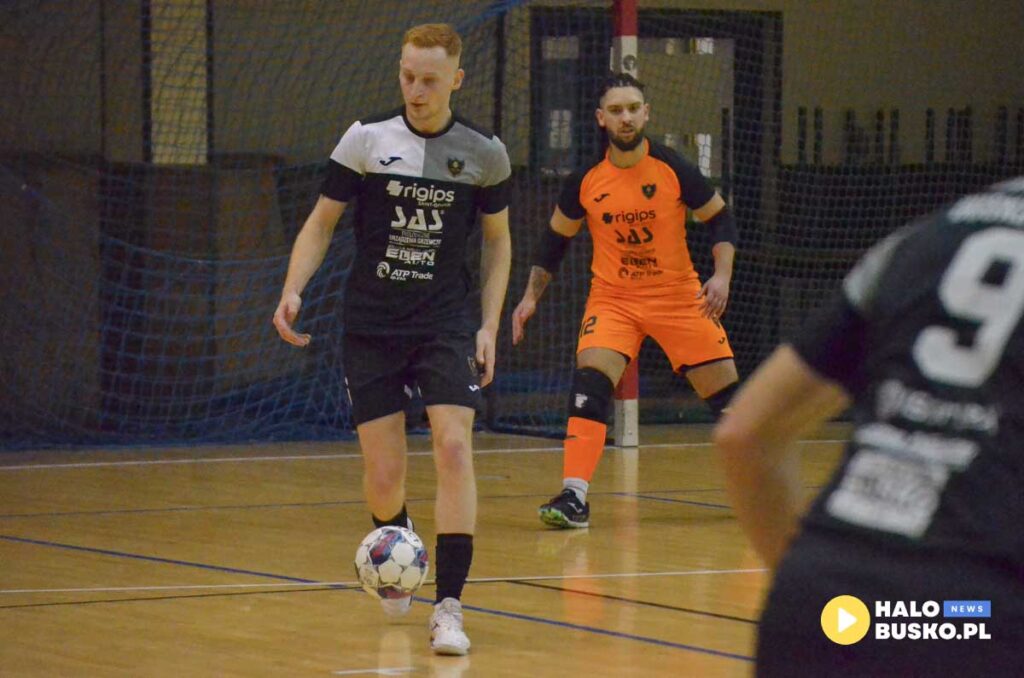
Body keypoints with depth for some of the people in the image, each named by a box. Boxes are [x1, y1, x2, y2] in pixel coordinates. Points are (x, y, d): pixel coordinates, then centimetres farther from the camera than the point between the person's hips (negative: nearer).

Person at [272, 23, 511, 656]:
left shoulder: (483, 152, -1)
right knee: (384, 476, -1)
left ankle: (449, 608, -17)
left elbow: (498, 239, 11)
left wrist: (490, 325, 2)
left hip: (447, 323, 0)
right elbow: (322, 222, 4)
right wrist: (293, 290, -11)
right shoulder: (366, 138, -3)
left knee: (454, 446, -19)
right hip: (370, 326, 0)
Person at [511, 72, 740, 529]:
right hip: (613, 297, 0)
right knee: (590, 378, -23)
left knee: (726, 395, 3)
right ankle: (574, 497, -24)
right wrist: (531, 296, 4)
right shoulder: (585, 180, -6)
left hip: (679, 295, 0)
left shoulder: (673, 169, -11)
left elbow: (720, 219, -1)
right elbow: (556, 238, 9)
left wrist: (722, 274, -16)